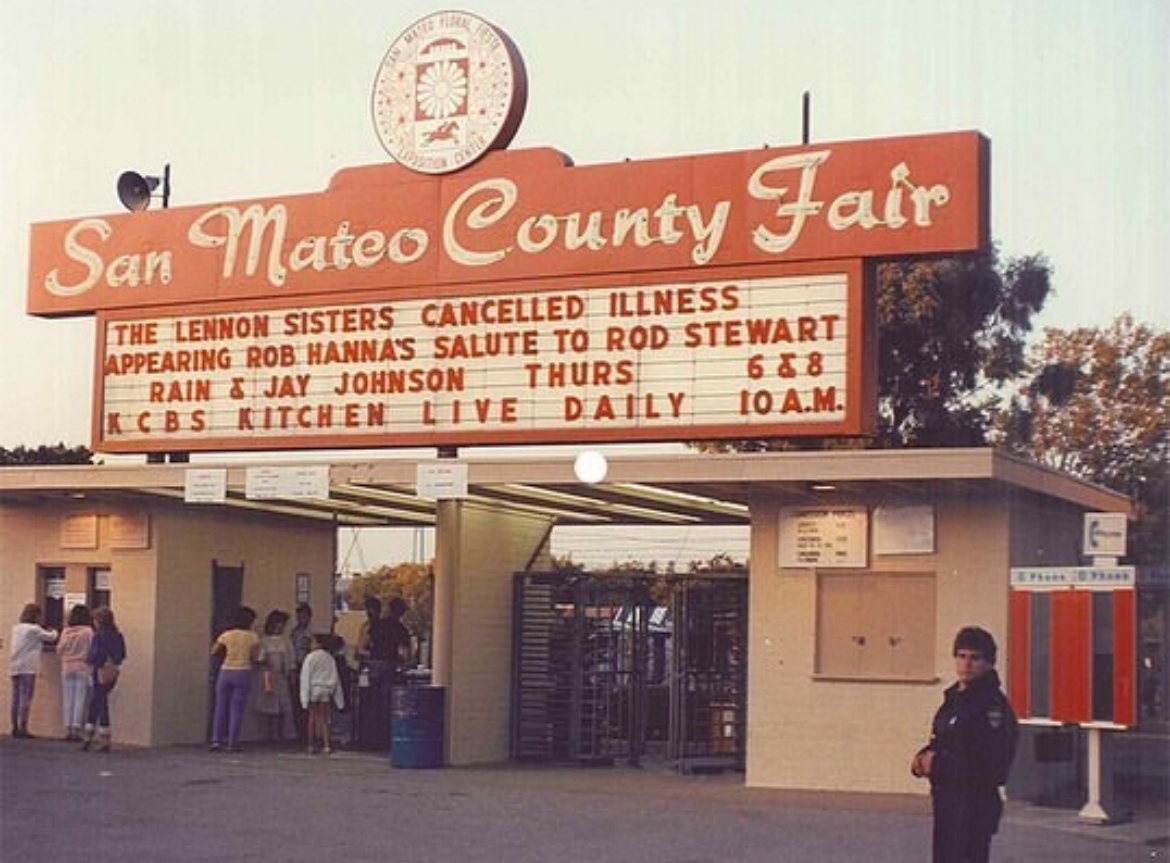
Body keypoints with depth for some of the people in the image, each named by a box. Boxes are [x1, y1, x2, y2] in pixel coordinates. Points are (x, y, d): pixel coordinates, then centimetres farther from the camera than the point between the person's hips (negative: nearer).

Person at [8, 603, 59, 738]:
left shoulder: (16, 628, 15)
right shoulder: (34, 629, -7)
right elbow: (50, 638, 0)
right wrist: (54, 632, 23)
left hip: (14, 667, 8)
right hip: (27, 668, -8)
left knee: (16, 697, 9)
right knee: (26, 698, -9)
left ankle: (15, 727, 11)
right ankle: (23, 728, -13)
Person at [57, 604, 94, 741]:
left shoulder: (65, 631, -1)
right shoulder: (88, 632, -10)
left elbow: (59, 651, 4)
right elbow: (92, 652, -8)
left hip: (67, 668, 3)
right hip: (83, 668, -3)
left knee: (67, 699, 8)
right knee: (80, 699, 1)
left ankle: (68, 729, 8)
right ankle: (76, 729, -2)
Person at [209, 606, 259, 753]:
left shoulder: (227, 635, 2)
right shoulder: (253, 637, -3)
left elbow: (214, 651, 0)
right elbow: (254, 656, -7)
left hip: (226, 672, 2)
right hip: (243, 673, -2)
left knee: (221, 707, 9)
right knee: (236, 709, 2)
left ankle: (216, 740, 3)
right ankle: (232, 743, 0)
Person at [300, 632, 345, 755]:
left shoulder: (310, 657, -9)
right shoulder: (330, 658, 2)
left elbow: (305, 677, -10)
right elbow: (335, 678, 6)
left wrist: (305, 696, -8)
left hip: (313, 691, -3)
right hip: (326, 691, 3)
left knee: (312, 719, 8)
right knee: (324, 720, 5)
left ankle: (311, 745, 12)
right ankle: (327, 746, -3)